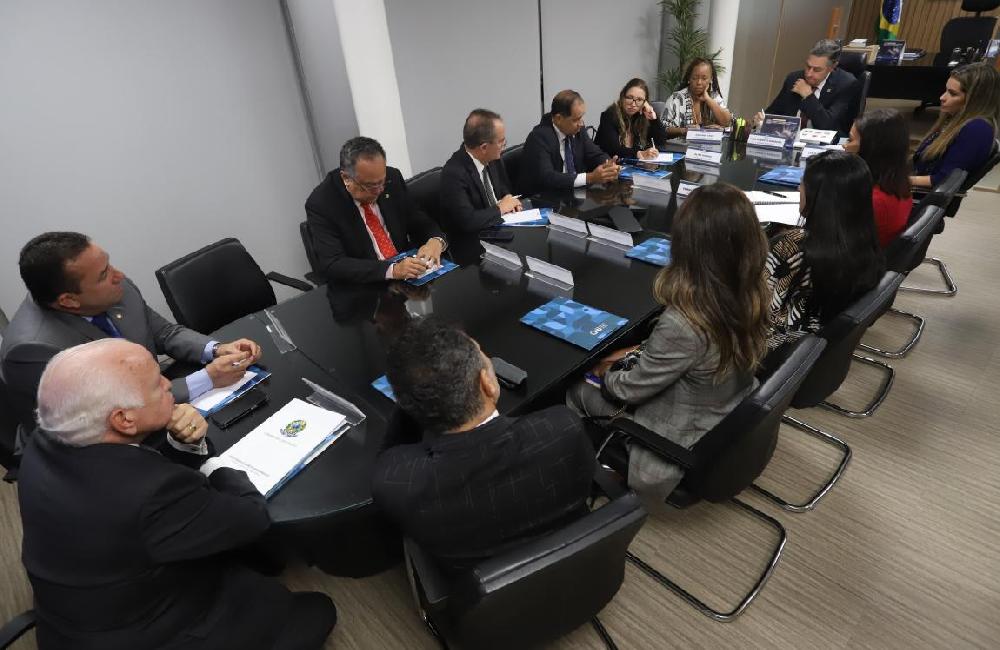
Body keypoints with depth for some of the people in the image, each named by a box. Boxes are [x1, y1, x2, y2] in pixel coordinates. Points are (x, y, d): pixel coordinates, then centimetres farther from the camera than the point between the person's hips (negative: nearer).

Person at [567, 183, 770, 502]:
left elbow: (631, 389, -20)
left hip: (687, 436, -7)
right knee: (625, 367, 19)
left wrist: (605, 374, -1)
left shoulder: (683, 323, -38)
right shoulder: (752, 293, -15)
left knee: (576, 389, 8)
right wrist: (637, 352, 3)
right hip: (732, 416, 7)